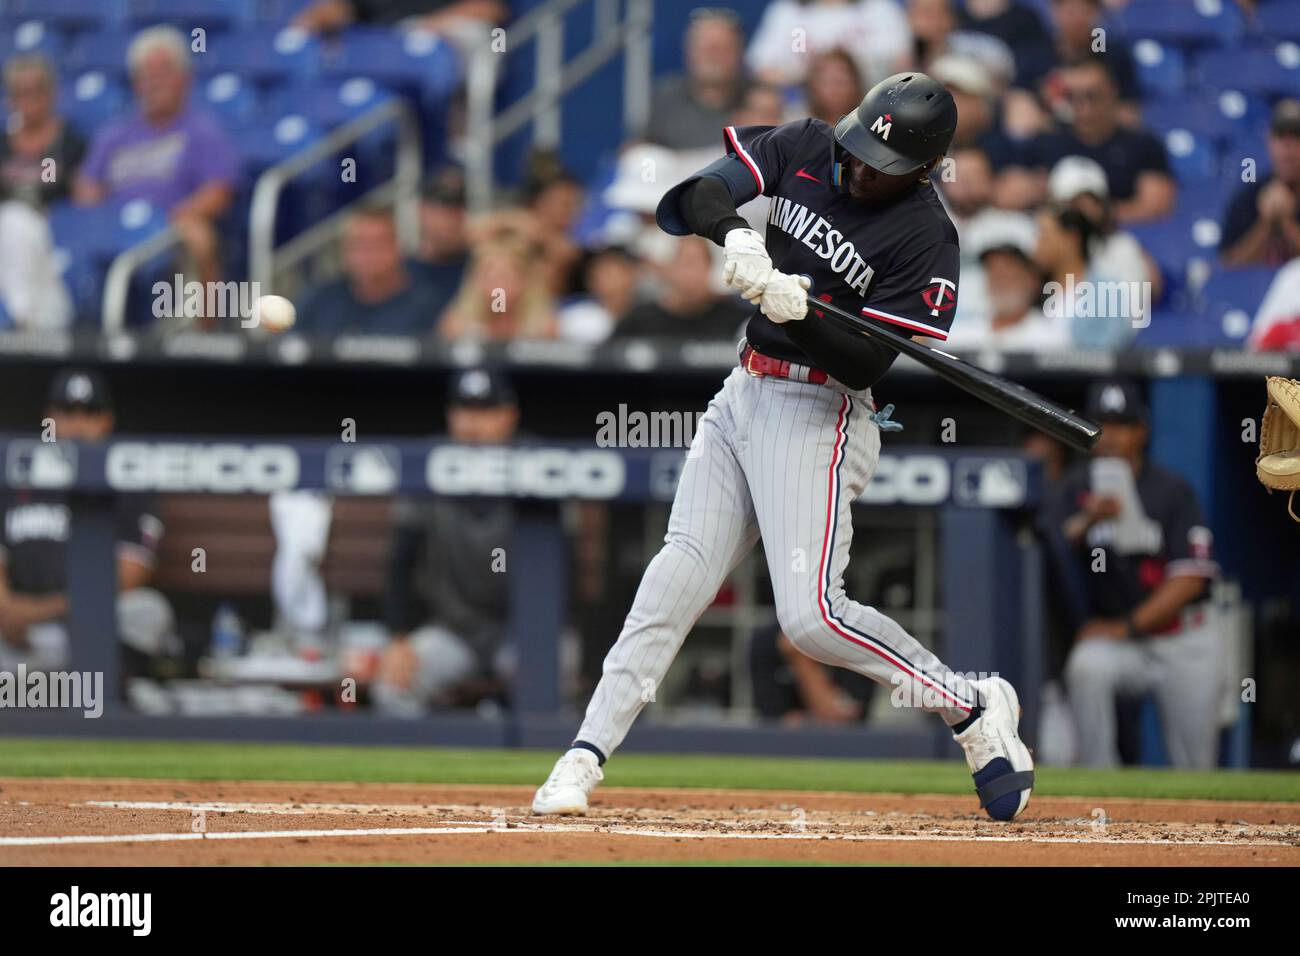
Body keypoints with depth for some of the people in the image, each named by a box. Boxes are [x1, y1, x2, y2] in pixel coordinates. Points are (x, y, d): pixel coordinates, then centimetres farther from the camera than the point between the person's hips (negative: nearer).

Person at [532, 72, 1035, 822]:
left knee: (810, 614, -17)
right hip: (741, 396, 6)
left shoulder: (926, 236, -13)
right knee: (678, 576, -2)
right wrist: (734, 233, -26)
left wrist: (801, 310, -33)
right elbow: (697, 192, -5)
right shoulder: (806, 149, 3)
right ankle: (584, 758, -2)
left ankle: (974, 708, 0)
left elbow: (867, 364, -17)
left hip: (817, 415, -6)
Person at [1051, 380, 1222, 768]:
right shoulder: (1076, 487, 2)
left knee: (1196, 765, -2)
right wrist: (1088, 522, -32)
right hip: (1113, 638, 0)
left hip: (1184, 641, 0)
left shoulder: (1172, 490, -3)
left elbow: (1189, 579, -9)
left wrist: (1127, 627, -15)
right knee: (1086, 667, -34)